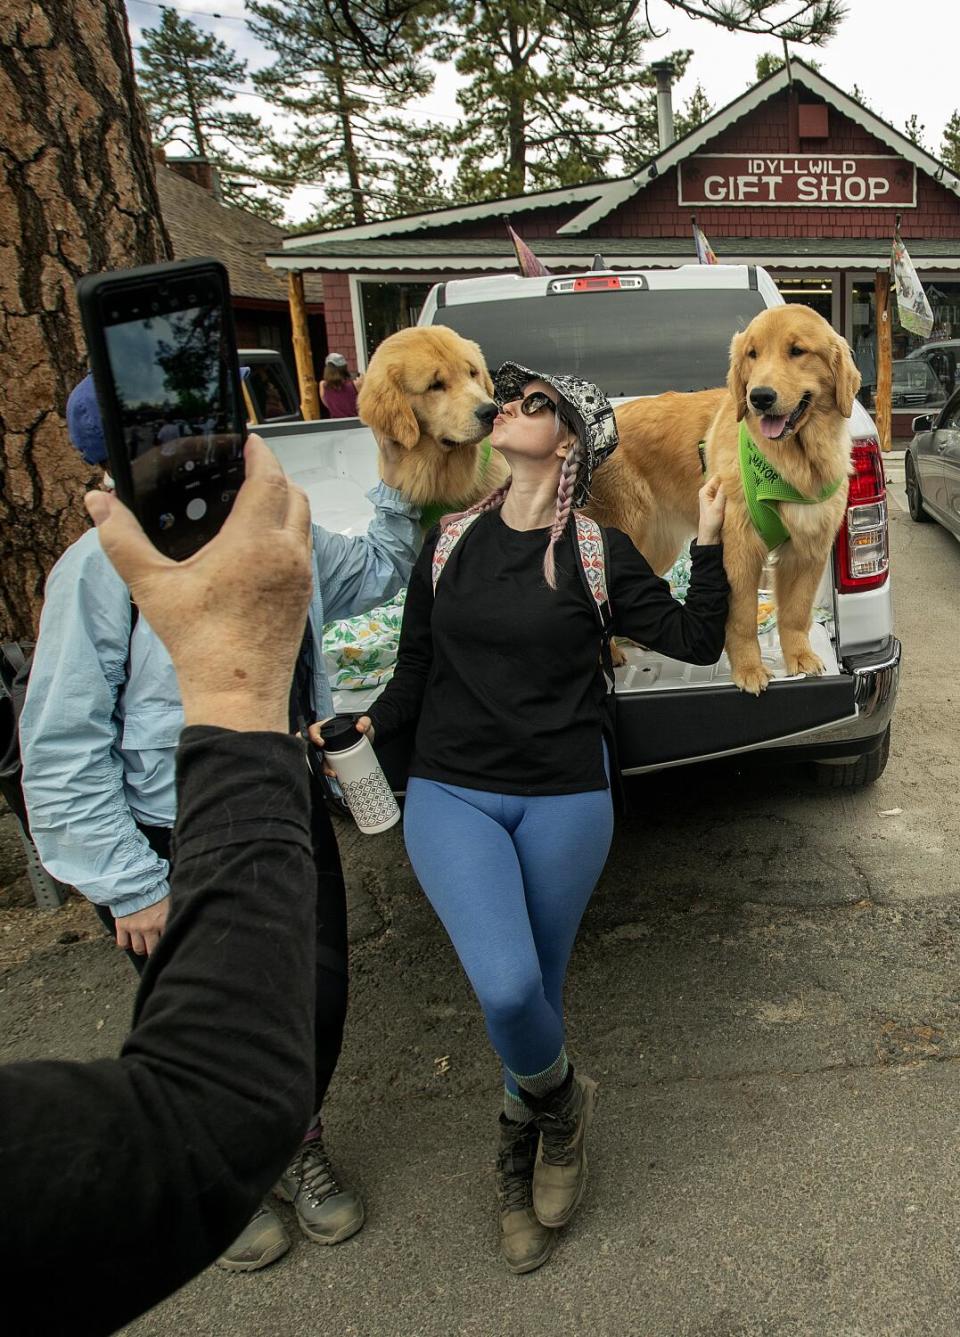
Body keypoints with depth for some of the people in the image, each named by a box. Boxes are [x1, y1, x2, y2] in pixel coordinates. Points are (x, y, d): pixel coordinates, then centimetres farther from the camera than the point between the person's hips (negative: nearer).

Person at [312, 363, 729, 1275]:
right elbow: (415, 674, 10)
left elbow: (696, 642, 4)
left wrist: (709, 543, -6)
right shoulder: (448, 543, 6)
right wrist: (368, 727, -8)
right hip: (451, 793, 1)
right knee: (506, 987, -17)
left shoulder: (596, 552, -1)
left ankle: (521, 1161, 39)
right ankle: (560, 1101, 19)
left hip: (564, 800, 0)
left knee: (537, 989, 10)